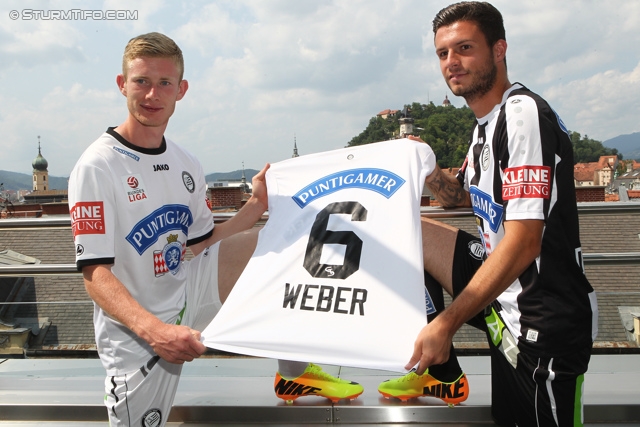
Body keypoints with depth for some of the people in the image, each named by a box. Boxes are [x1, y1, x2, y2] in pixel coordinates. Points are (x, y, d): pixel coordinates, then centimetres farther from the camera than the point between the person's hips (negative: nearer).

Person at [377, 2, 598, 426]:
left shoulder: (523, 114, -21)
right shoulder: (486, 122, 8)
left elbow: (523, 244, -27)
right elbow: (461, 196, 23)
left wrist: (446, 323, -25)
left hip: (546, 323, -9)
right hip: (505, 301, 9)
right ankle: (434, 363, 14)